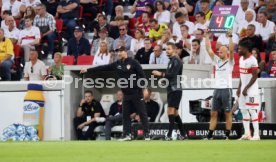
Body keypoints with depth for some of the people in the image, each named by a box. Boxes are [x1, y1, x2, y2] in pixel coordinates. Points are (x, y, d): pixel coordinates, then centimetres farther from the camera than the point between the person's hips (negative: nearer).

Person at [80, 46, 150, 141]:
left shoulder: (133, 63, -5)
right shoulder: (117, 64, 9)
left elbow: (142, 75, -8)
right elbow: (103, 68, 9)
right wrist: (88, 70, 7)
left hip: (136, 93, -6)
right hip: (126, 94, 6)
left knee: (142, 113, -4)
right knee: (125, 114, 4)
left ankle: (147, 134, -3)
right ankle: (127, 135, 8)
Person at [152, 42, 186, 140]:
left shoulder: (176, 61, -10)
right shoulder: (171, 61, 19)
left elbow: (173, 75, -20)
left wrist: (161, 74, -18)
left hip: (175, 90, -10)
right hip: (171, 89, 10)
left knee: (171, 110, -14)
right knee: (175, 113, 11)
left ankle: (169, 134, -18)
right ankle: (182, 134, 16)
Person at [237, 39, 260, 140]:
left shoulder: (252, 60, -15)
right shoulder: (241, 59, 12)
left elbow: (255, 76, -17)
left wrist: (246, 88, -18)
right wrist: (239, 87, 13)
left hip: (251, 90, -9)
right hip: (243, 89, 9)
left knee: (252, 111, -9)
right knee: (243, 110, 9)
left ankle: (256, 135, -7)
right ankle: (247, 134, 14)